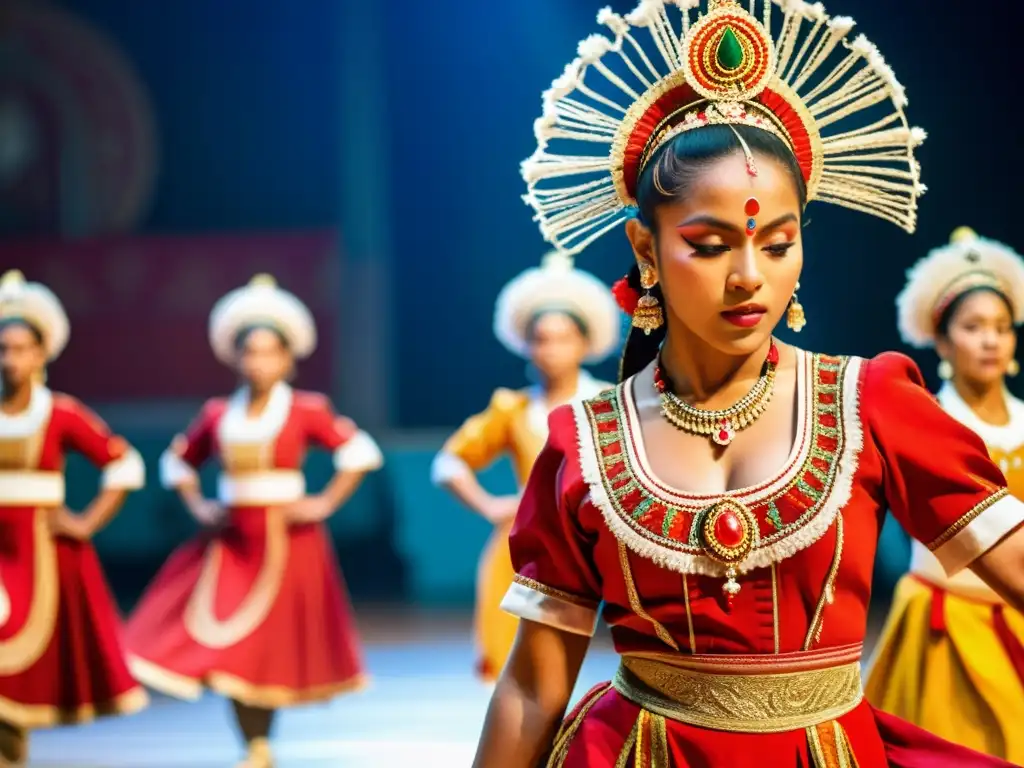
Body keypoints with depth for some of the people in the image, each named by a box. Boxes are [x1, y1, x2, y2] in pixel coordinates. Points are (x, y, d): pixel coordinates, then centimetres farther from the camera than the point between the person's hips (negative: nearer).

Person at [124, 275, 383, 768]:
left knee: (275, 641, 0)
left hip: (286, 540, -3)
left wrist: (325, 503, -10)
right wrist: (197, 507, 5)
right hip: (232, 541, 3)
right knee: (227, 645, -2)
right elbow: (177, 462, 19)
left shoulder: (306, 411, -5)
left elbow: (359, 451, -6)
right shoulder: (217, 416, 5)